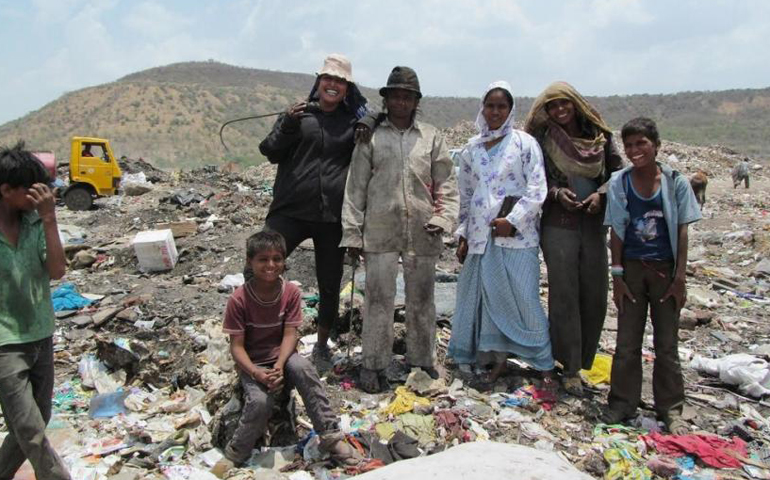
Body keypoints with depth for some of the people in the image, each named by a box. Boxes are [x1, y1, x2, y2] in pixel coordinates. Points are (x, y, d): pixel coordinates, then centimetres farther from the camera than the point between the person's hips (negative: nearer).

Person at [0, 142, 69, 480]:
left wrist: (49, 219, -19)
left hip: (41, 338, 5)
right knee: (33, 435, -5)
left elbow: (57, 271, -12)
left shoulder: (36, 220, -4)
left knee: (37, 425, 17)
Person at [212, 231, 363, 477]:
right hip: (253, 363, -2)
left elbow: (290, 334, -12)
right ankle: (235, 454, -3)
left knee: (304, 369, -31)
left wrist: (279, 366, -28)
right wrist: (257, 373, -30)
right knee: (260, 401, -30)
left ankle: (331, 437, -22)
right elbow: (236, 346, -14)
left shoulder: (291, 292, -9)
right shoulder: (239, 298, -16)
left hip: (282, 355, 2)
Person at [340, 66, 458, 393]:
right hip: (380, 231, -2)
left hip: (422, 232, 2)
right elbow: (355, 187, 3)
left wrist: (443, 218, -5)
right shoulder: (371, 136, 5)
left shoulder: (431, 136, 10)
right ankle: (373, 364, 14)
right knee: (378, 299, 1)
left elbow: (446, 183, 10)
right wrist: (352, 233, -1)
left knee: (421, 299, 12)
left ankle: (422, 360, 28)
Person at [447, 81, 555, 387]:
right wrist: (462, 235, 12)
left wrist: (512, 220, -13)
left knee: (525, 299, -3)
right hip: (480, 236, 4)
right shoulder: (471, 149, 12)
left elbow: (537, 188, -6)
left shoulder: (524, 143, 0)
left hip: (517, 235, -4)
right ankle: (498, 358, 21)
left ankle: (544, 365, 9)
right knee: (487, 298, 7)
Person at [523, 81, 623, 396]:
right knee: (564, 296, -1)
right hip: (559, 226, -3)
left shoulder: (599, 134, 6)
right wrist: (556, 193, -15)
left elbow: (618, 171, 9)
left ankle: (583, 357, 25)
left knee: (595, 294, 6)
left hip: (594, 224, 3)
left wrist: (601, 194, -9)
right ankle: (570, 368, 9)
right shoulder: (542, 138, -1)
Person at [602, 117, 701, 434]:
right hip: (632, 269, 1)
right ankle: (623, 402, 22)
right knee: (627, 342, 8)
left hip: (665, 270, -1)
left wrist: (680, 277, -5)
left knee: (667, 343, 8)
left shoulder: (675, 182, -4)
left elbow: (681, 232, -2)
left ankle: (670, 409, 22)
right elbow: (616, 232, 0)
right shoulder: (619, 183, -2)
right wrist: (617, 275, -3)